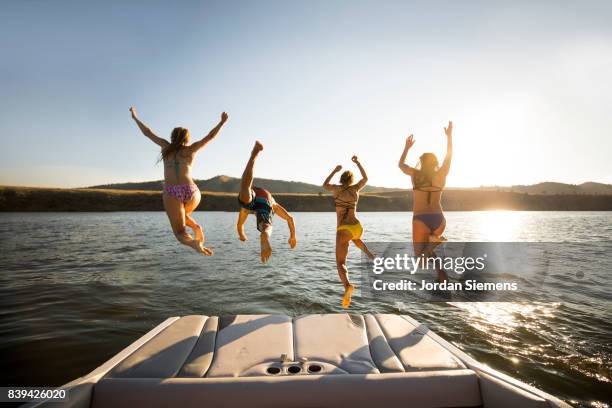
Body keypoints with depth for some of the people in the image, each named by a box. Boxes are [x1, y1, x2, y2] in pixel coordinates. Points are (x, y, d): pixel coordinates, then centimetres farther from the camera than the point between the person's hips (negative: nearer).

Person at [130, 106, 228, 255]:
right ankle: (196, 227, 3)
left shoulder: (166, 146, 16)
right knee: (183, 216, 34)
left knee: (180, 232, 6)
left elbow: (148, 132, 28)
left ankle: (194, 242, -28)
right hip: (191, 191, 1)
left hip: (171, 193, -1)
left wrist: (135, 117, 42)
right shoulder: (190, 149, 14)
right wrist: (222, 122, 29)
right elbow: (210, 136, 19)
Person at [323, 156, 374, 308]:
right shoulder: (355, 188, 7)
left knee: (340, 264, -7)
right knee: (356, 239, 43)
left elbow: (325, 185, 21)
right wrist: (357, 162, 34)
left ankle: (347, 286, -36)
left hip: (343, 230, -4)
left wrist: (335, 170, 29)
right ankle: (370, 255, 19)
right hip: (357, 227, 4)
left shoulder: (337, 188, -1)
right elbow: (365, 178, 28)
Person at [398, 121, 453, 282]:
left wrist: (407, 147, 27)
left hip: (421, 220, -4)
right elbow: (449, 157, 21)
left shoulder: (416, 174, -1)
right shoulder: (441, 175, 4)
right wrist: (449, 136, 30)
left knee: (419, 255, 2)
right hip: (439, 219, 4)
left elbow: (401, 164, 18)